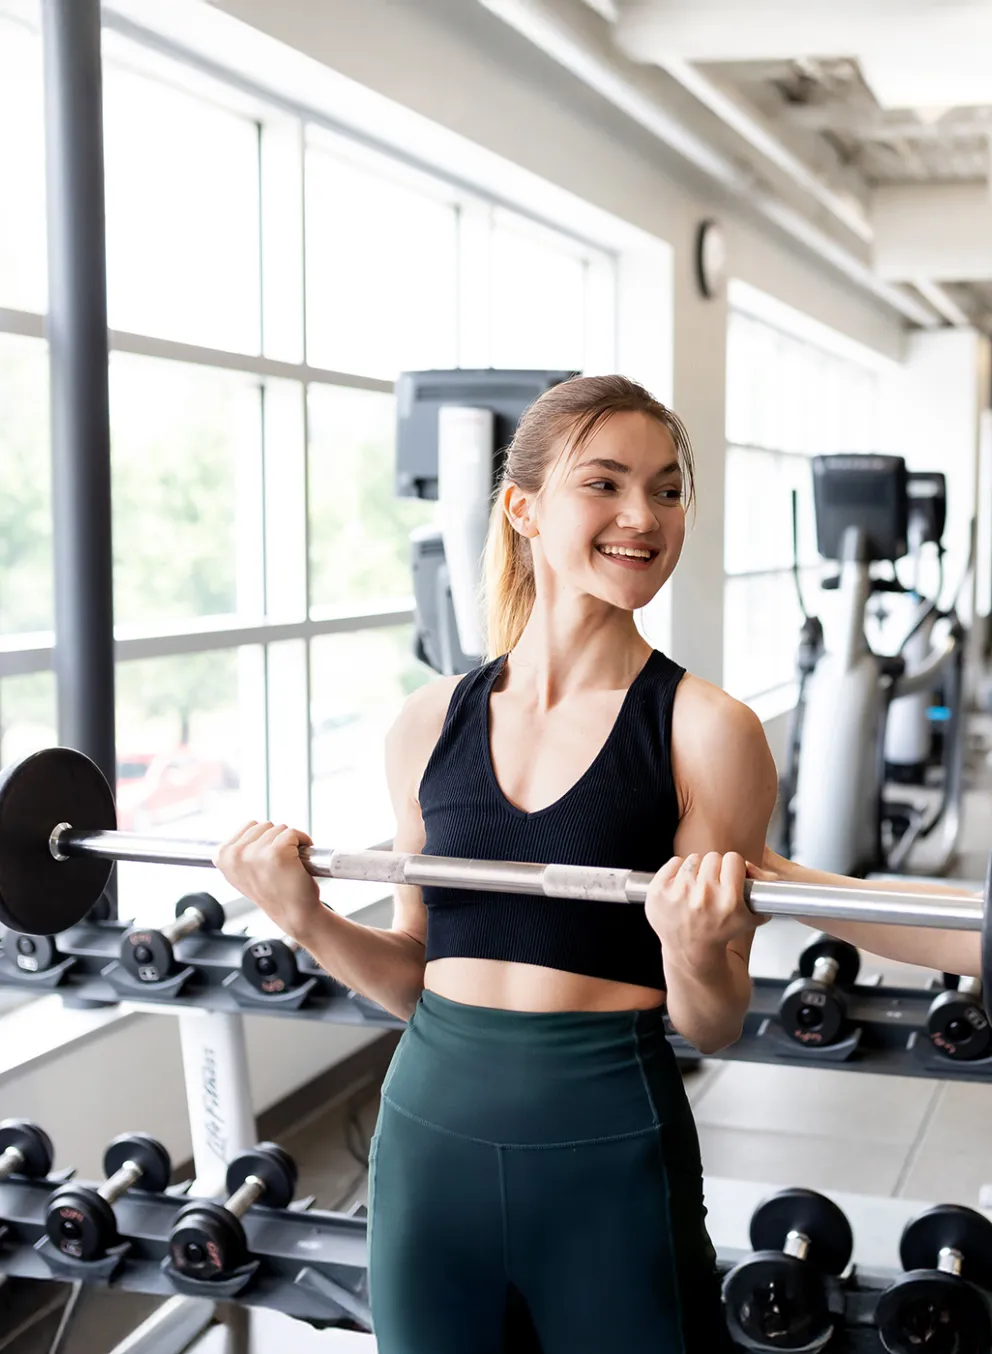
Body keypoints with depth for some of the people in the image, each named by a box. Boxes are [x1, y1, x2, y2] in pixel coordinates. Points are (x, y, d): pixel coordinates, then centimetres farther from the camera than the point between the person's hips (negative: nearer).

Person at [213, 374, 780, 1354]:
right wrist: (305, 918, -5)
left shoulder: (706, 731, -8)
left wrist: (695, 954, -25)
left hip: (609, 1156, -3)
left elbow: (712, 1029, -5)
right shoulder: (430, 723, 2)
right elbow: (413, 978, 10)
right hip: (430, 1134, 4)